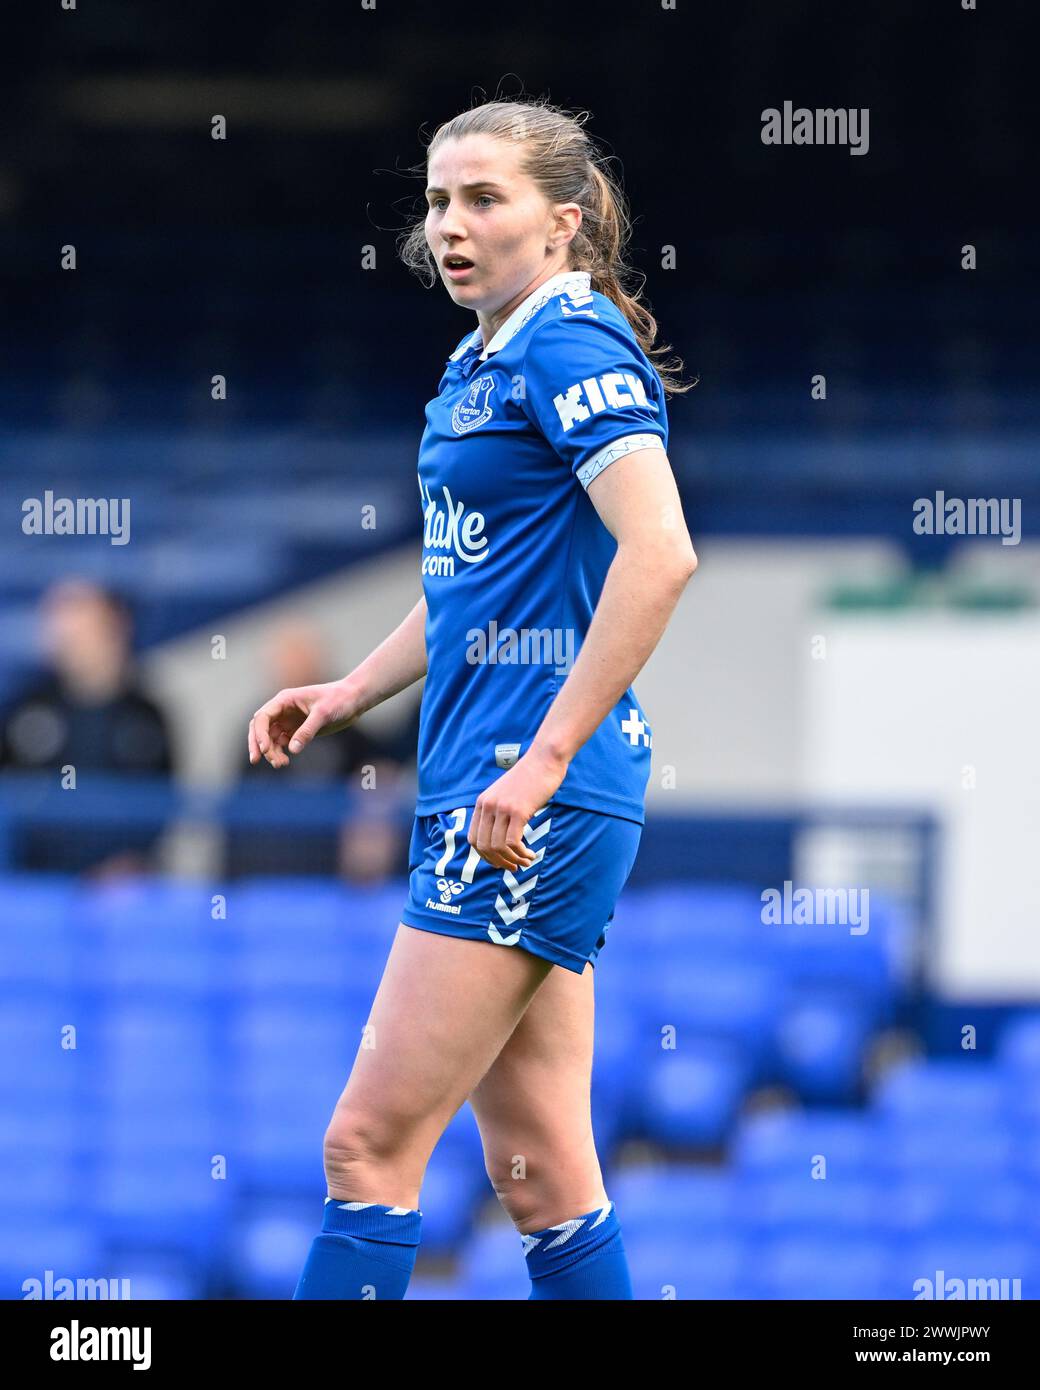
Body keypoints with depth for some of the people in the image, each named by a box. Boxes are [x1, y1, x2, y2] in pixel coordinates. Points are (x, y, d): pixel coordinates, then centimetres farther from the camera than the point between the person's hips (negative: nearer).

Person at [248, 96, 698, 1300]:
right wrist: (350, 695, 18)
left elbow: (660, 555, -25)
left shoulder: (571, 347, -12)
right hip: (487, 786, 10)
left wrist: (543, 760, -25)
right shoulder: (479, 365, 17)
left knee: (370, 1142, -9)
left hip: (541, 795, -10)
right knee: (535, 1165, 9)